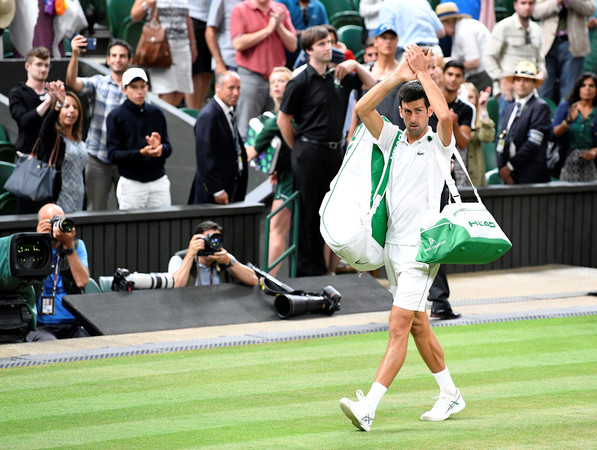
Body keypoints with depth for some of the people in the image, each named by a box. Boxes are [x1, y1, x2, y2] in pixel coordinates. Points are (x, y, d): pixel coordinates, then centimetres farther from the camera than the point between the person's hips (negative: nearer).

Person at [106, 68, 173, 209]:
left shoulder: (156, 113, 11)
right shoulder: (116, 116, -2)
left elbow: (168, 148, 12)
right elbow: (113, 155, -7)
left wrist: (160, 148, -12)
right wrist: (141, 153, -21)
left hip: (159, 181, 4)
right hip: (131, 184, -4)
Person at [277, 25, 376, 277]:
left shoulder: (339, 76, 9)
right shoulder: (300, 82, -9)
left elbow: (371, 85, 19)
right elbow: (283, 119, -5)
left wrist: (355, 65, 2)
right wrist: (298, 150, 0)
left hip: (334, 151, 6)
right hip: (309, 154, -6)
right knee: (308, 214, 0)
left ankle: (319, 270, 19)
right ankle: (307, 270, 7)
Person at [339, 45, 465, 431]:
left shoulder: (439, 145, -4)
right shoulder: (393, 139, 11)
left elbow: (445, 115, -25)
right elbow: (363, 108, -1)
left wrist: (424, 73, -15)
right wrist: (397, 77, -8)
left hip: (422, 249, -7)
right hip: (393, 246, 7)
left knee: (399, 326, -13)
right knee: (418, 326, 14)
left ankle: (368, 408, -22)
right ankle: (450, 395, 28)